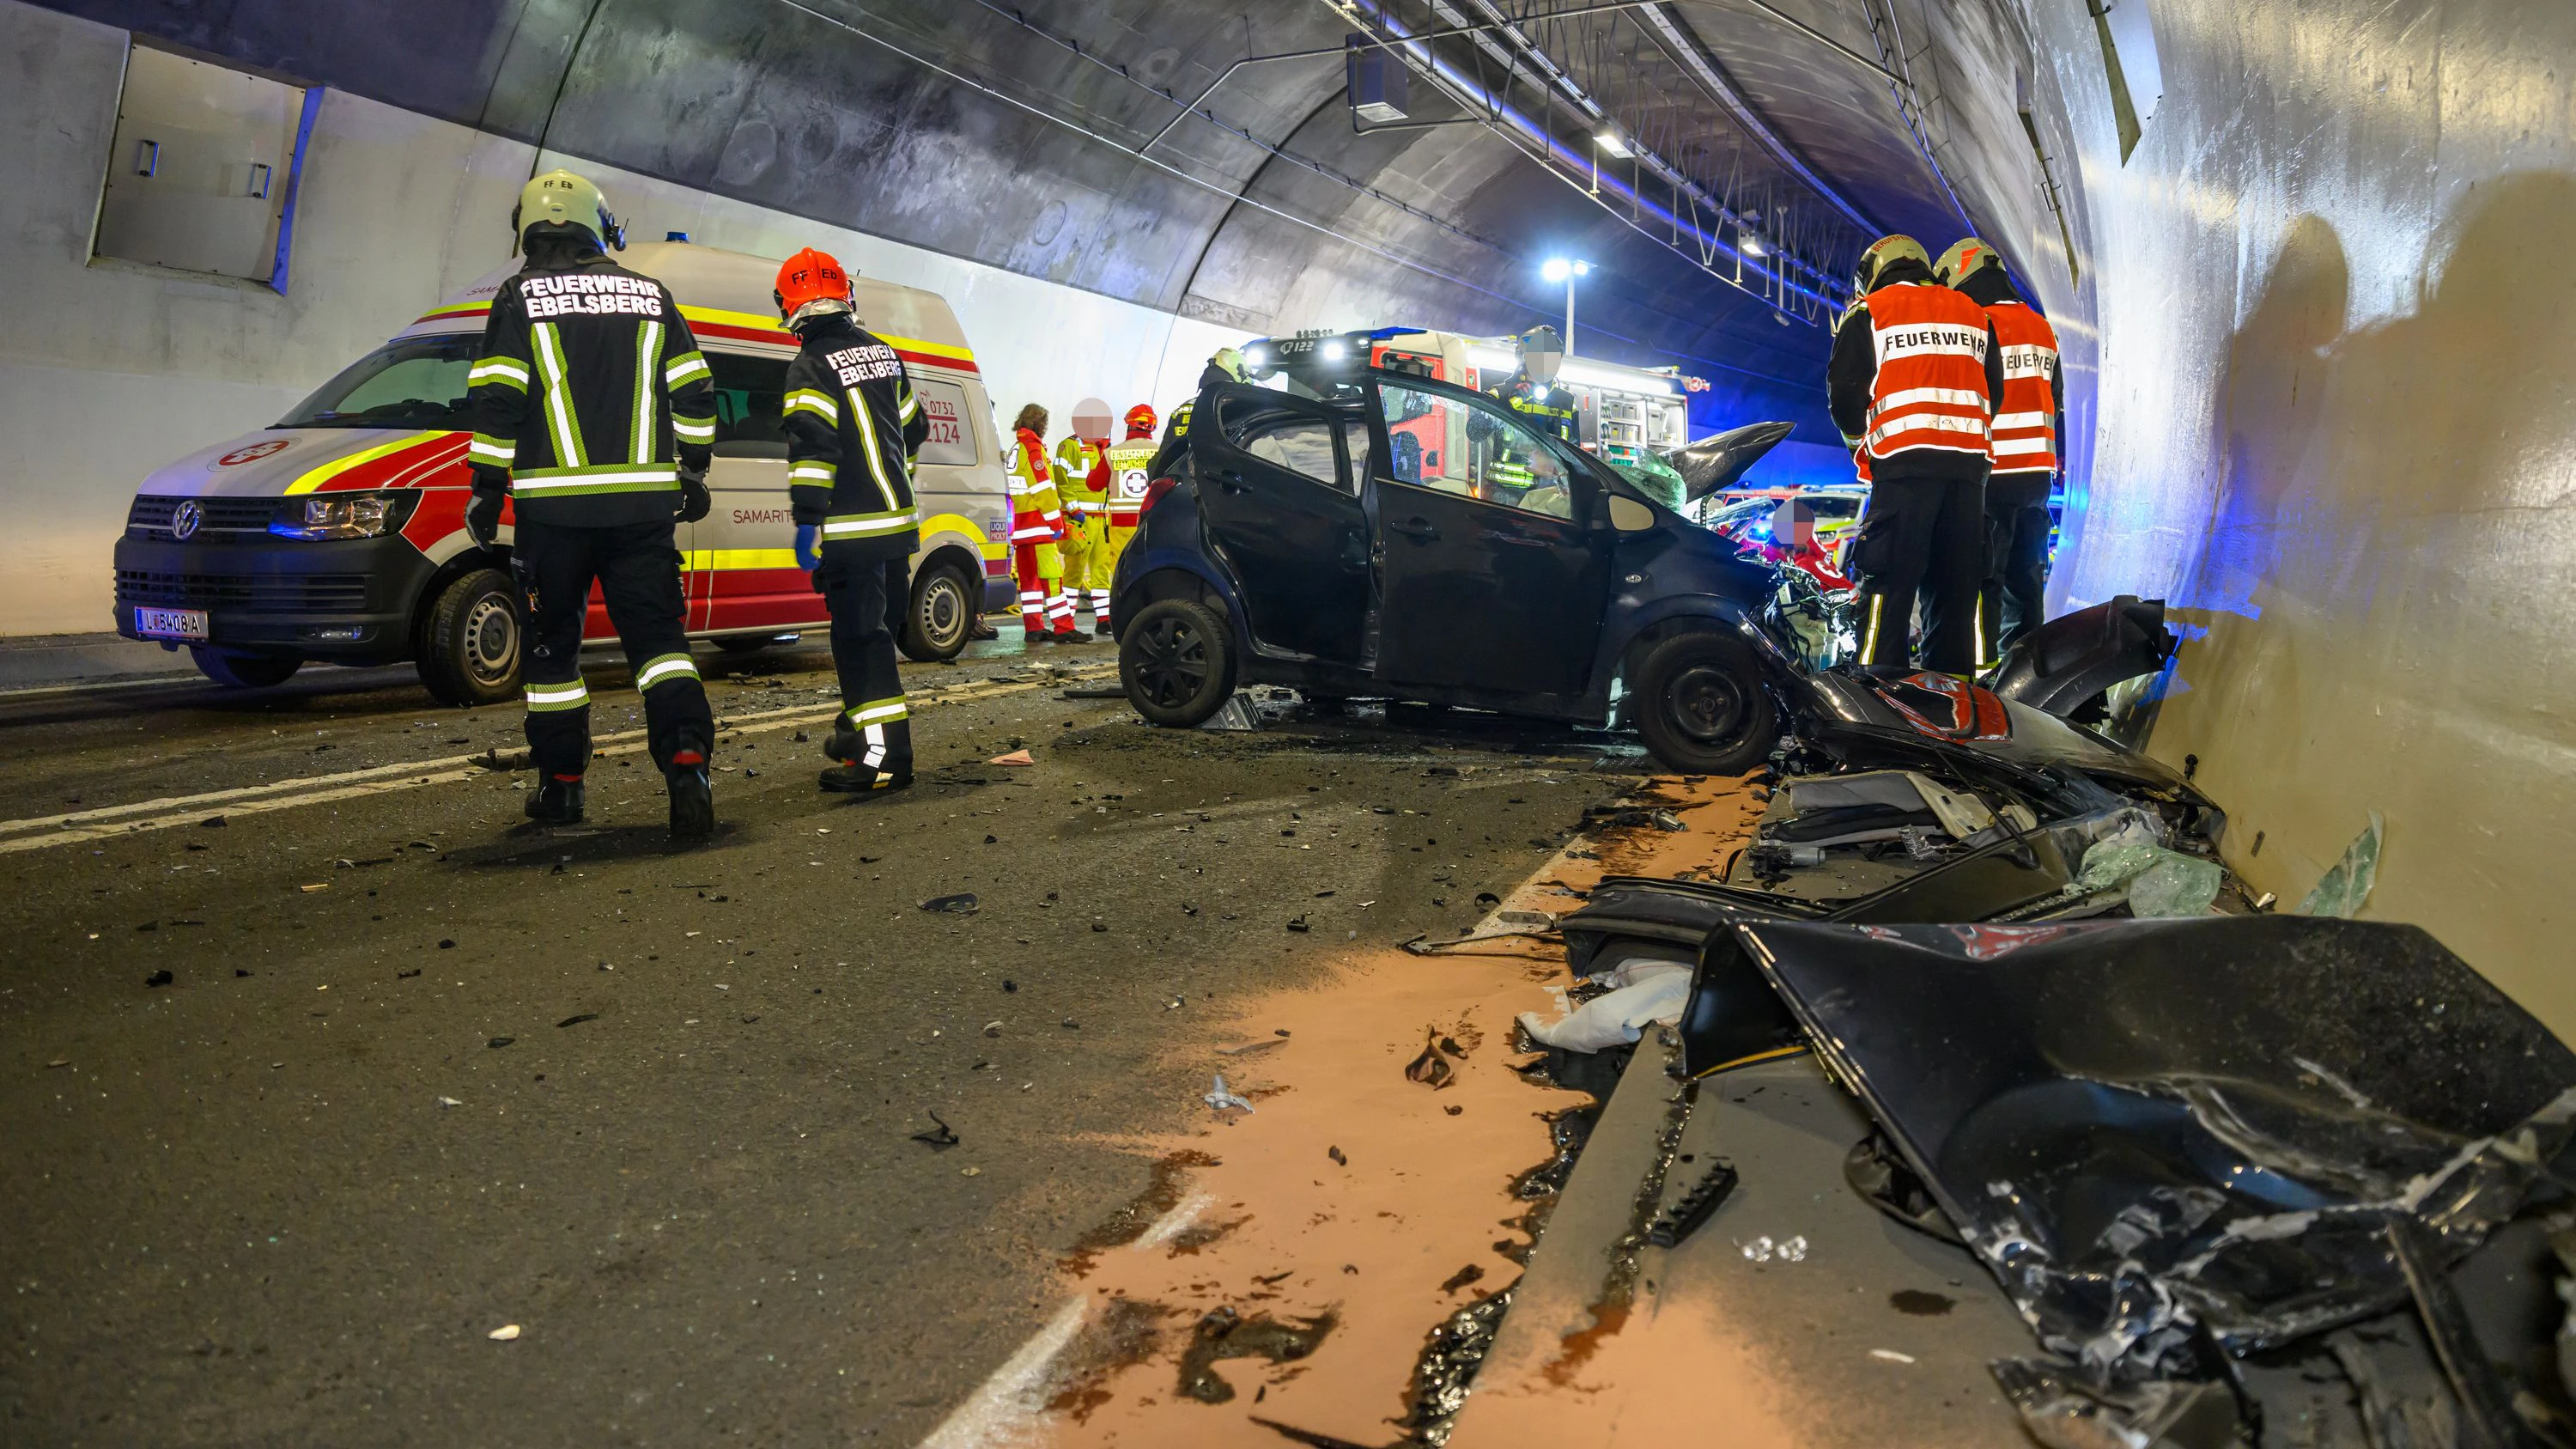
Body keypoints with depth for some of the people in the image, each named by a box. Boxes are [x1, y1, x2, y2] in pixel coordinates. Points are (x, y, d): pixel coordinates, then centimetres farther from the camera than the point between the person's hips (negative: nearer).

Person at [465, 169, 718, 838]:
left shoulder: (520, 298, 2)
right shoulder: (650, 296, 11)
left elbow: (496, 405, -5)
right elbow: (694, 396, 10)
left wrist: (487, 491, 2)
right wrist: (693, 475, 19)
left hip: (552, 505, -2)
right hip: (643, 501, 2)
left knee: (552, 645, 11)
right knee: (658, 636, 1)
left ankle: (561, 784, 16)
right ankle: (687, 764, -18)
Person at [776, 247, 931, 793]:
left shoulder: (811, 368, -10)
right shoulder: (882, 352, 14)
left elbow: (812, 449, -20)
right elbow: (914, 427, 24)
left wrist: (807, 521, -20)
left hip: (852, 527, -8)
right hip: (899, 520, 8)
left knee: (860, 636, -7)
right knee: (872, 629, 19)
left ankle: (887, 755, -9)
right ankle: (860, 728, 32)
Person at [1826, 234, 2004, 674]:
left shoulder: (1867, 314, 8)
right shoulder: (1975, 315, 22)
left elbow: (1843, 392, 2)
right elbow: (1994, 393, 19)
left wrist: (1861, 440, 18)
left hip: (1904, 465, -4)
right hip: (1968, 466, 4)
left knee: (1887, 587, -7)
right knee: (1957, 588, 8)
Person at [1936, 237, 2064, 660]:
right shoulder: (2043, 329, 15)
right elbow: (2056, 405, 21)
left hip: (1994, 471, -7)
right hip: (2038, 470, 8)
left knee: (1982, 578, -6)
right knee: (2026, 577, 12)